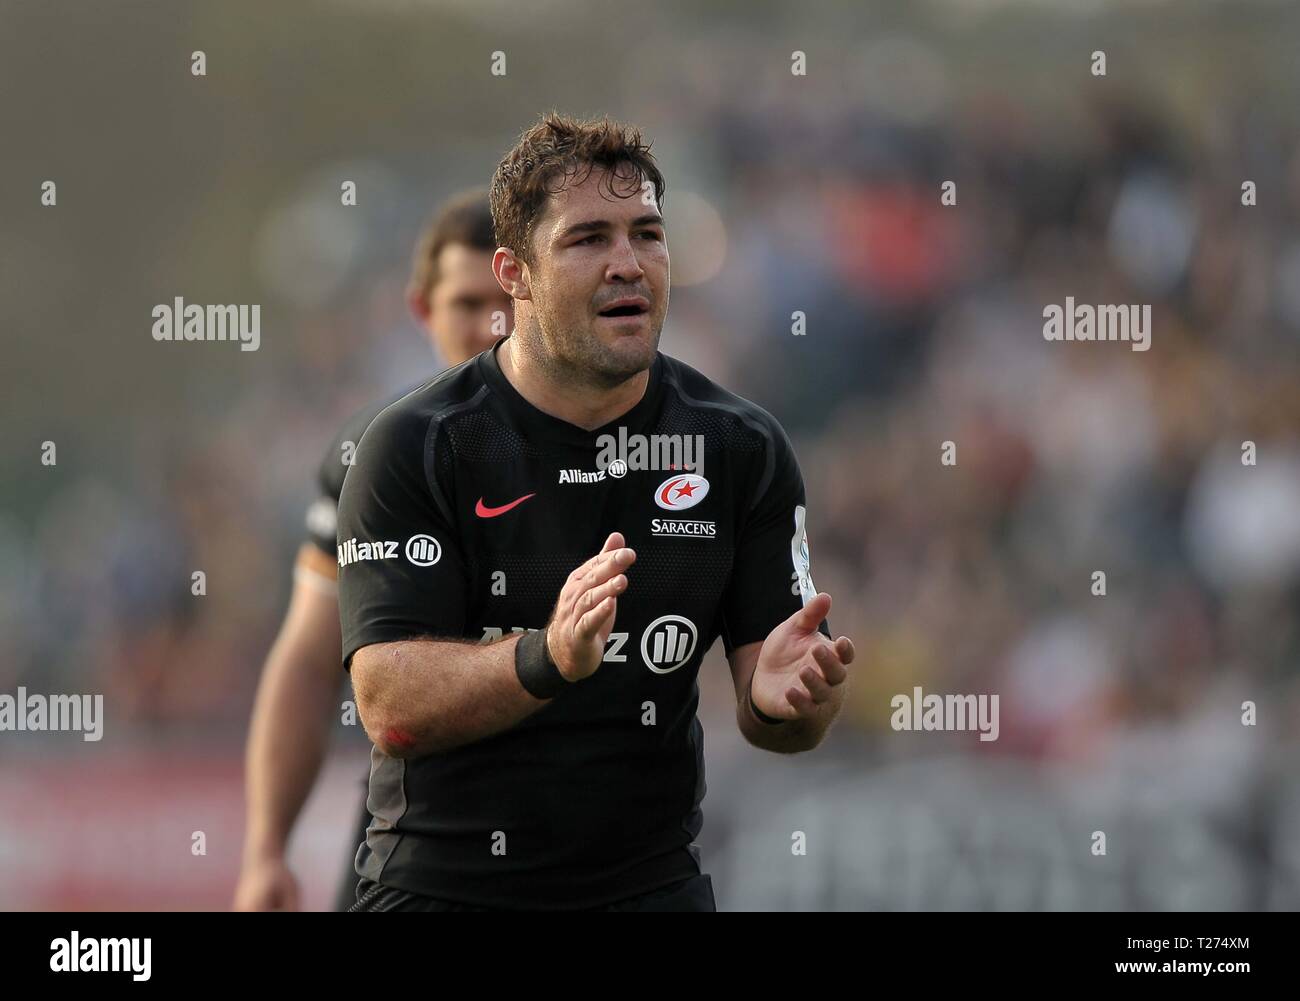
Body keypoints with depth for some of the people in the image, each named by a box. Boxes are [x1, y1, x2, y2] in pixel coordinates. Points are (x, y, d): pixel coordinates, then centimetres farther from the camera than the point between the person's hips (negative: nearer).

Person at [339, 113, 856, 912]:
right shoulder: (416, 448, -9)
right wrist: (549, 658, -34)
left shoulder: (742, 447, 0)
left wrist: (785, 696, -23)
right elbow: (391, 708, -18)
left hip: (653, 881, 3)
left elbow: (774, 718, 0)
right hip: (443, 884, -2)